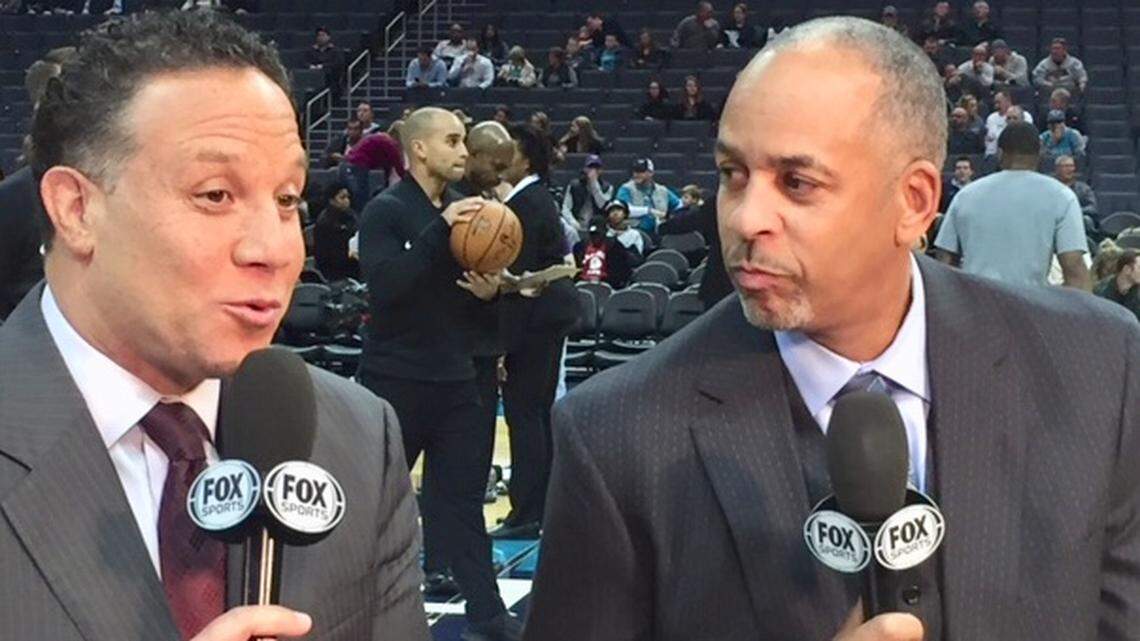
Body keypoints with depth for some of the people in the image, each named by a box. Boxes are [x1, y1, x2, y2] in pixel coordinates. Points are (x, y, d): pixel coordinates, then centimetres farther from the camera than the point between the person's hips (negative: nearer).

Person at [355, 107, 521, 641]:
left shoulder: (463, 211, 11)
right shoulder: (385, 211, -9)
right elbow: (385, 284, -26)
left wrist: (489, 292, -5)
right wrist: (441, 229, -29)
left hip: (454, 377, 6)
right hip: (394, 377, -6)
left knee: (463, 496, 7)